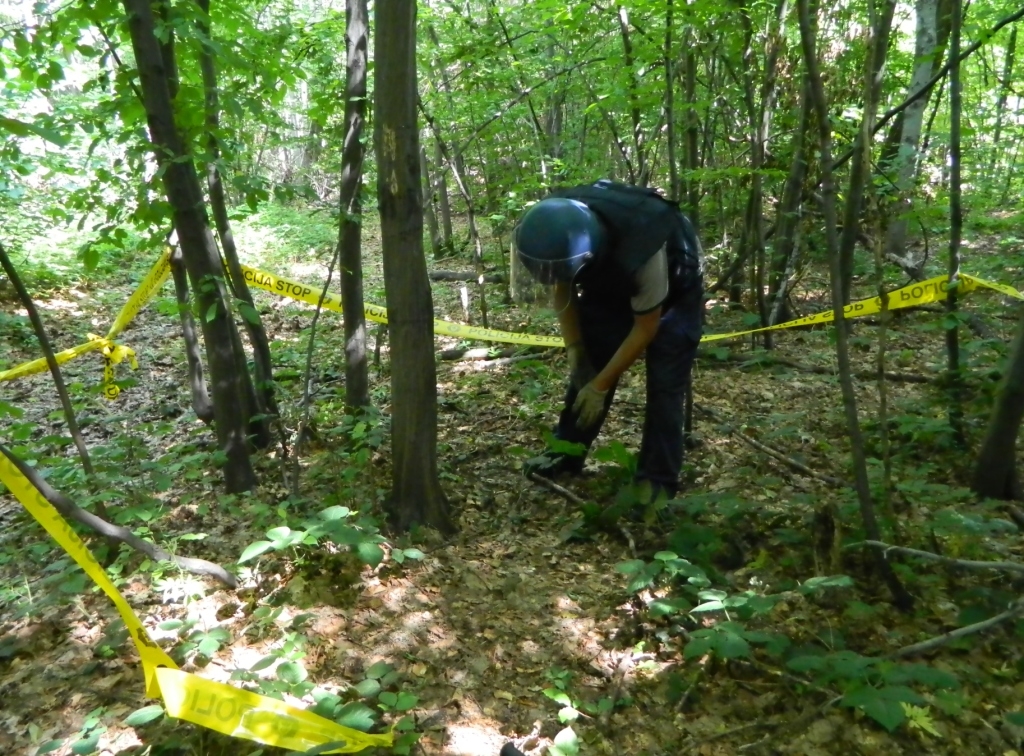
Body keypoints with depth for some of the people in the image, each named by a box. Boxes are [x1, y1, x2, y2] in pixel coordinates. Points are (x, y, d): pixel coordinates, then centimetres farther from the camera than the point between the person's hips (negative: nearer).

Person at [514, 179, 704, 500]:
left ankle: (658, 481, 0)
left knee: (664, 385, -10)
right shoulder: (559, 231, -29)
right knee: (586, 367, 3)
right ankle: (565, 455, 16)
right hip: (609, 283, 5)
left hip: (674, 288, -5)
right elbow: (563, 289, -7)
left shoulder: (641, 250, -44)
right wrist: (575, 349, -12)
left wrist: (601, 385, -23)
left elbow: (645, 329, -29)